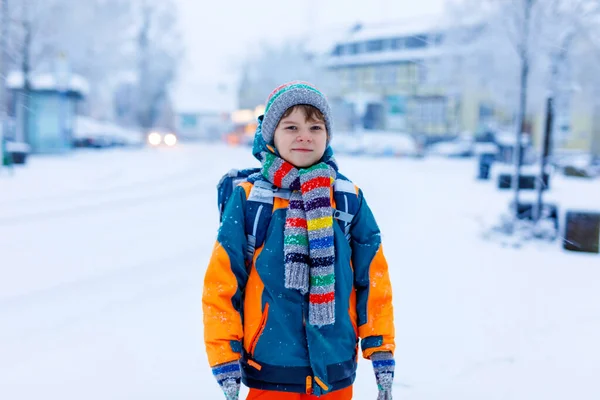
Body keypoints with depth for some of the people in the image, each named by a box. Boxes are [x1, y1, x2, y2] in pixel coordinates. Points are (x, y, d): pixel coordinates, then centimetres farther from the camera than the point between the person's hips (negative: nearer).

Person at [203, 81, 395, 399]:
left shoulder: (350, 199, 0)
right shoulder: (247, 200, -6)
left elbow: (373, 279, 5)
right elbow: (221, 283, -4)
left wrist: (381, 351, 4)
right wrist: (225, 358, -5)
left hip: (336, 371, 2)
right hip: (270, 373, -2)